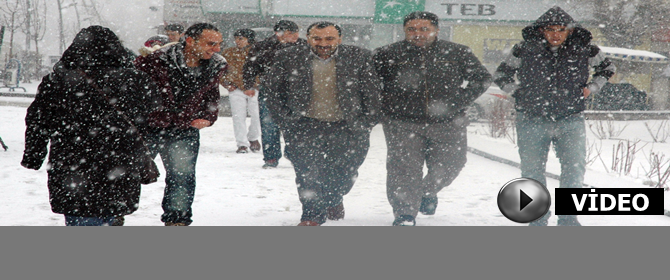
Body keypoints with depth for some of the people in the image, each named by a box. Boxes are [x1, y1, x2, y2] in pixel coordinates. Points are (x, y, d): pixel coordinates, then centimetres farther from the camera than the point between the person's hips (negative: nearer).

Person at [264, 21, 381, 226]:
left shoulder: (358, 57, 0)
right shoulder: (289, 58, -1)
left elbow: (372, 92, 6)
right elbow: (272, 89, 8)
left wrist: (367, 123, 2)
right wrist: (284, 121, 3)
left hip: (347, 127, 0)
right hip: (305, 125, 0)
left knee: (345, 173, 5)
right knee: (307, 172, -9)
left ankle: (333, 201, 36)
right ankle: (312, 216, 7)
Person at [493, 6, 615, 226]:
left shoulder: (583, 50, 2)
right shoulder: (525, 49, -1)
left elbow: (607, 68, 22)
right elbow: (501, 75, 14)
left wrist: (591, 88, 9)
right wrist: (519, 92, 3)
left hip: (570, 120, 0)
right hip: (532, 120, 0)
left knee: (574, 169, -9)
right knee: (532, 172, 3)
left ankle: (568, 218, 6)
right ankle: (537, 219, 18)